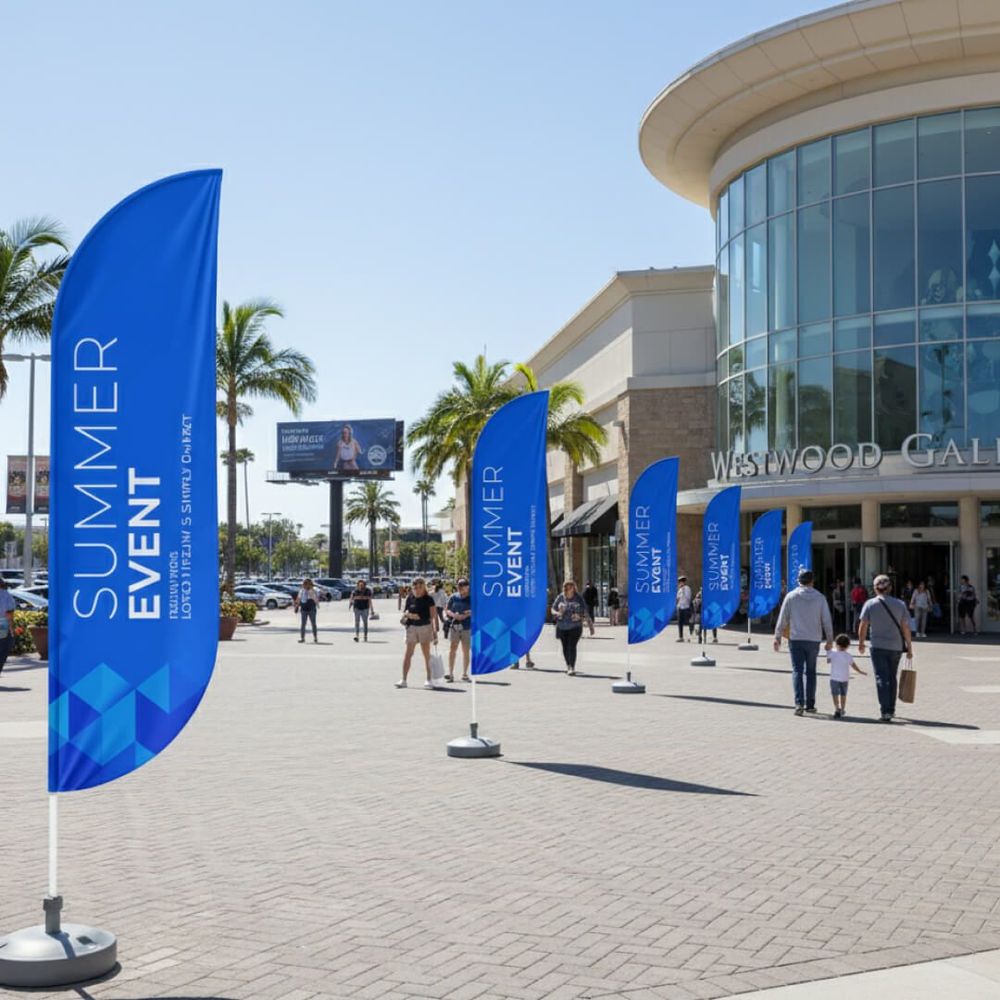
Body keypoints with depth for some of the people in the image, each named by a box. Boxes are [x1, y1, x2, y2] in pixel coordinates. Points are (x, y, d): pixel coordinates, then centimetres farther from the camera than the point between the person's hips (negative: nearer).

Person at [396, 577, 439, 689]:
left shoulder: (428, 599, -4)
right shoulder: (410, 598, 5)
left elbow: (433, 616, -7)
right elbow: (404, 612, 13)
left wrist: (435, 630, -16)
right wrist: (409, 615, -11)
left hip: (425, 626, -3)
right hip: (411, 626, 3)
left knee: (426, 654, 2)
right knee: (408, 654, 1)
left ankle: (429, 679, 12)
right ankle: (404, 680, 4)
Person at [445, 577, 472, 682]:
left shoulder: (472, 598, 1)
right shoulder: (453, 597, 6)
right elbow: (446, 610, 8)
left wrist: (468, 614, -14)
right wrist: (453, 615, -11)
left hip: (467, 627, -1)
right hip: (455, 626, 1)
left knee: (466, 650, 6)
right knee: (452, 649, -5)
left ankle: (465, 674, 15)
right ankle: (450, 673, -4)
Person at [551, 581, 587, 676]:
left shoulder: (578, 598, -1)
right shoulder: (560, 597, 2)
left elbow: (585, 611, 3)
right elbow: (553, 609, 8)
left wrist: (579, 616, -19)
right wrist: (557, 613, -15)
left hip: (575, 626, -3)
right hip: (562, 627, 3)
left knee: (572, 646, -12)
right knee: (565, 647, 10)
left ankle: (572, 668, -14)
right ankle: (568, 666, 28)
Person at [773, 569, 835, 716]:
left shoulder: (791, 596, -2)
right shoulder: (820, 598, 0)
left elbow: (783, 619, -1)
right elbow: (827, 620, 1)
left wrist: (777, 637, 8)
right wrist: (830, 640, 10)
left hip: (796, 639, -1)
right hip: (814, 640, 1)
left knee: (797, 671, 0)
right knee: (810, 671, 12)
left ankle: (799, 703, -15)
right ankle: (810, 704, 15)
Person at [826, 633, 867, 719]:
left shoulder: (832, 653, -7)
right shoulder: (848, 655, -1)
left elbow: (828, 661, 6)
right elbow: (854, 666, 4)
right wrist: (861, 672, 18)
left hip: (834, 677, -3)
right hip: (845, 678, 3)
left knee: (835, 694, -5)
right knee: (843, 694, 18)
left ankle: (837, 708, -22)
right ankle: (842, 710, 27)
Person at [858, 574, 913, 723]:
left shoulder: (870, 604, -4)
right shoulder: (900, 604, 0)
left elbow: (863, 627, -2)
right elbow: (905, 628, 0)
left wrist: (861, 643, 12)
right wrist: (909, 647, 7)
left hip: (878, 647, -3)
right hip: (896, 646, 3)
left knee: (882, 679, -2)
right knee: (892, 678, 17)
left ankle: (885, 711, -14)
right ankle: (891, 709, 26)